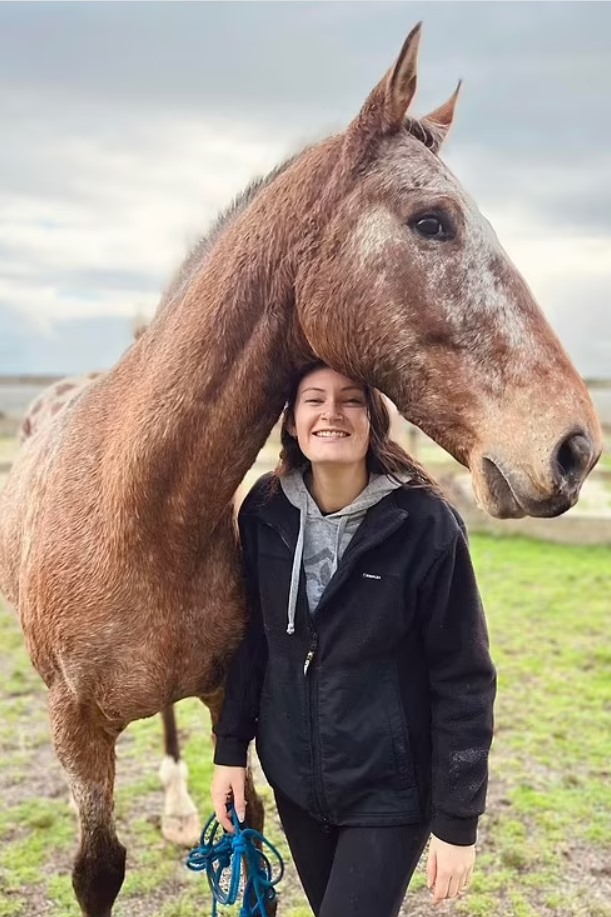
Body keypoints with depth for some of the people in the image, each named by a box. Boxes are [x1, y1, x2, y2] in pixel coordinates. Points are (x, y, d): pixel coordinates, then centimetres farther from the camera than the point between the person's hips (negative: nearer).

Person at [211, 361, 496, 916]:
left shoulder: (425, 524, -20)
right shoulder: (266, 512, -7)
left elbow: (463, 679, -15)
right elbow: (253, 638, 6)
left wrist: (458, 821, -13)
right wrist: (231, 747, 5)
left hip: (390, 787, -4)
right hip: (292, 774, 5)